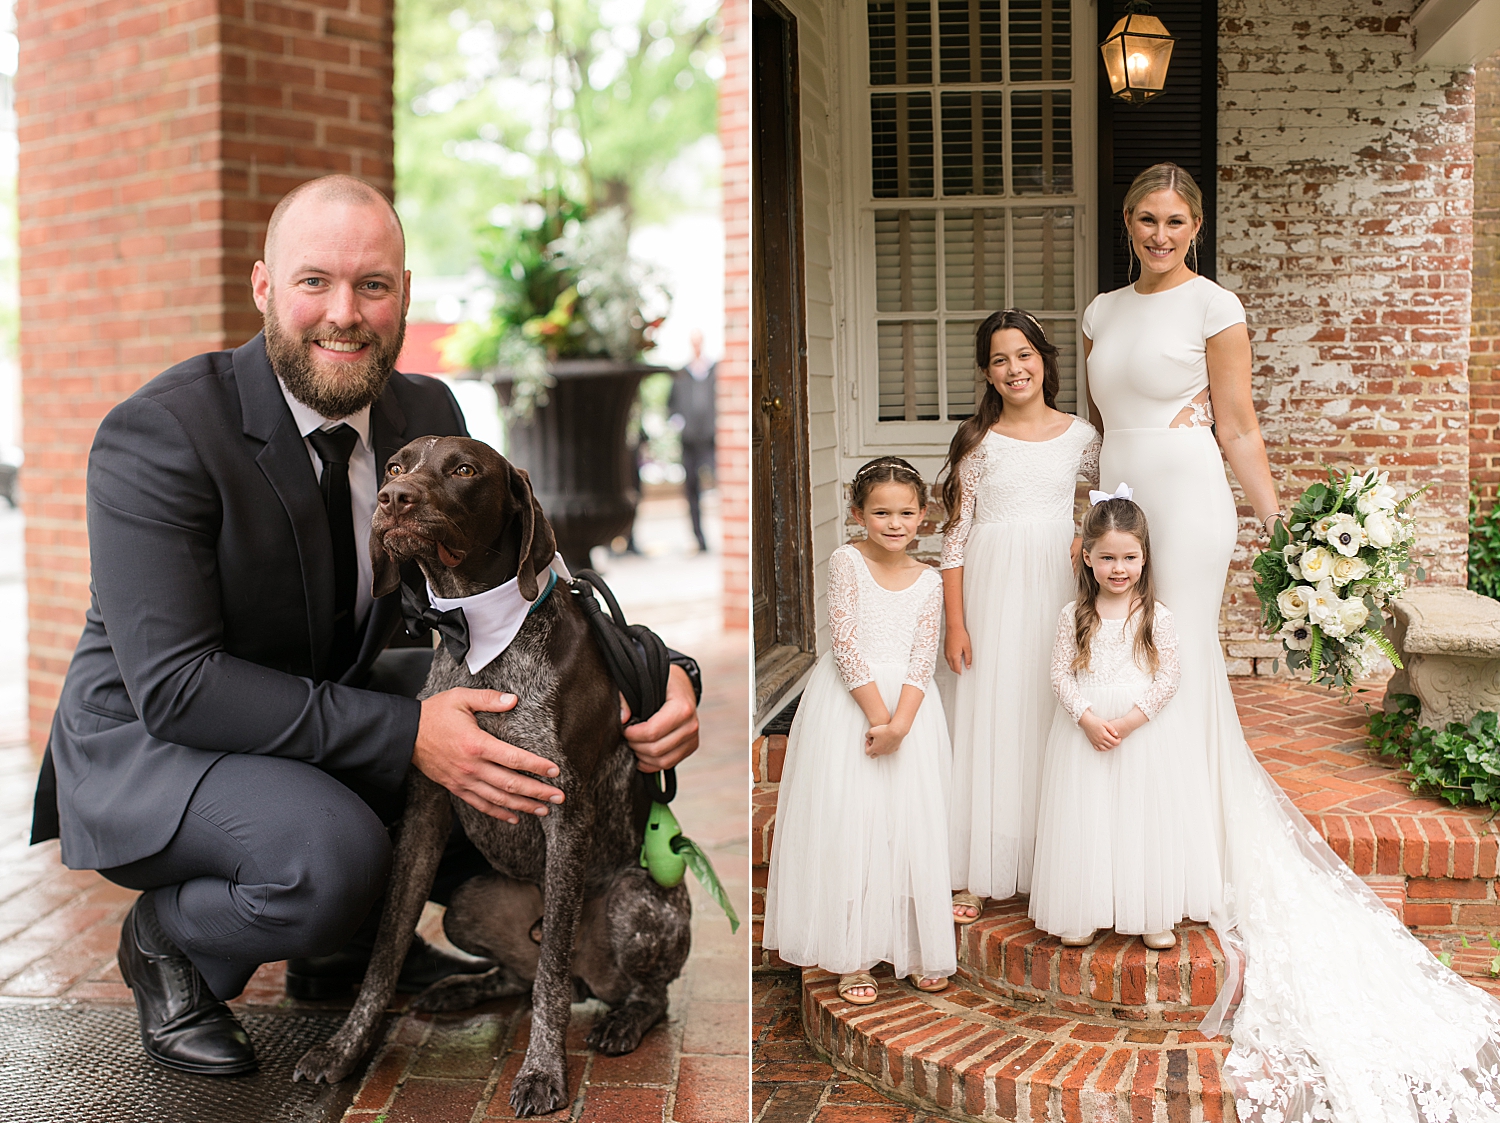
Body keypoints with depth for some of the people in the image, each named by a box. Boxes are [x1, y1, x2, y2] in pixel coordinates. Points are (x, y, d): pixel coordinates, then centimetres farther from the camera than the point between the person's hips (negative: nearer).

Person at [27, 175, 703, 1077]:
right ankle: (168, 940, 0)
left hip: (327, 709, 7)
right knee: (331, 858, -35)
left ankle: (360, 931, 9)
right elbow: (174, 683, -29)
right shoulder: (157, 436, -23)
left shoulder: (428, 416, -4)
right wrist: (404, 735, -36)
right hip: (149, 742, -6)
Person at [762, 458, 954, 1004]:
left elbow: (921, 662, -2)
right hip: (848, 703, -3)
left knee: (911, 823, 5)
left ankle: (917, 948, 20)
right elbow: (847, 644, -11)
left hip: (907, 705, 3)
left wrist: (899, 723, -17)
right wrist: (876, 715, -16)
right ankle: (853, 957, 9)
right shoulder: (846, 561, -6)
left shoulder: (928, 581, 4)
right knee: (846, 820, -1)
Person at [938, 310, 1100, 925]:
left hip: (1060, 583, 2)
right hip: (993, 588, -2)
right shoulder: (978, 441, 0)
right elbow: (956, 534, -2)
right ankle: (978, 877, 5)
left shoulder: (1079, 435, 5)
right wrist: (955, 622, -6)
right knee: (991, 715, 0)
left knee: (1058, 713, 4)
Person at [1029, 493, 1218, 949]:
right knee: (1087, 820, 5)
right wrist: (1088, 719, -15)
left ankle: (1154, 915, 17)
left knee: (1147, 816, 4)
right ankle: (1084, 914, 17)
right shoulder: (1074, 615, 0)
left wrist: (1130, 720, -15)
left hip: (1144, 729, -1)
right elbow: (1061, 673, -2)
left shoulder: (1157, 616, -3)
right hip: (1085, 728, 1)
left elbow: (1169, 676, -6)